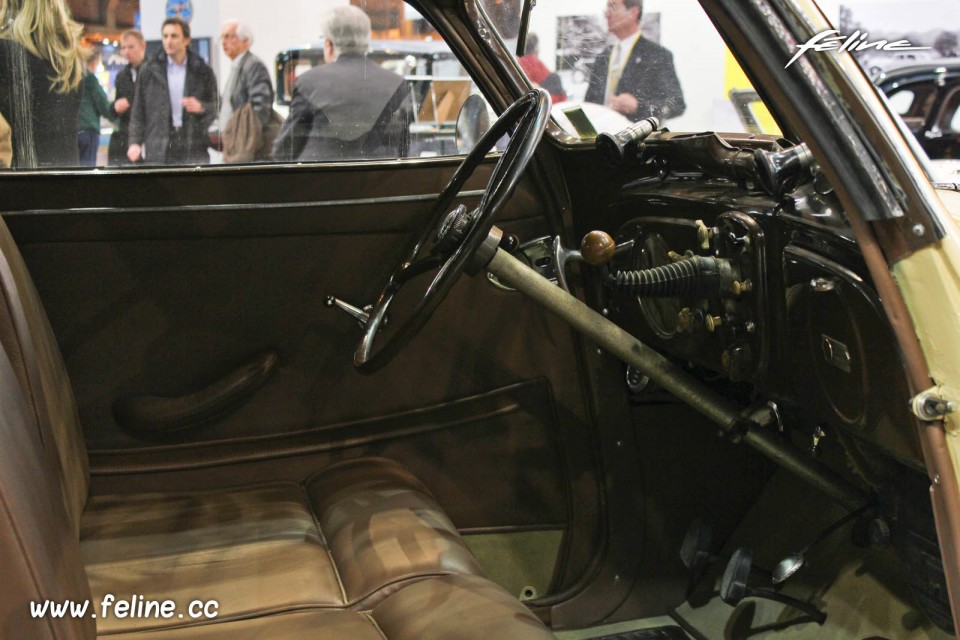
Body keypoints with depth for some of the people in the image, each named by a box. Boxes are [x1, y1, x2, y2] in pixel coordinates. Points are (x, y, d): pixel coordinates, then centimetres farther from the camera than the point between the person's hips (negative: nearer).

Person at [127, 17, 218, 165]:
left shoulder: (202, 71, 10)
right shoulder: (150, 71, 9)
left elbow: (216, 106, 12)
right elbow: (138, 111, 8)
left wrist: (201, 107, -10)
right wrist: (135, 142, -2)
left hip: (194, 150, 0)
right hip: (158, 151, 0)